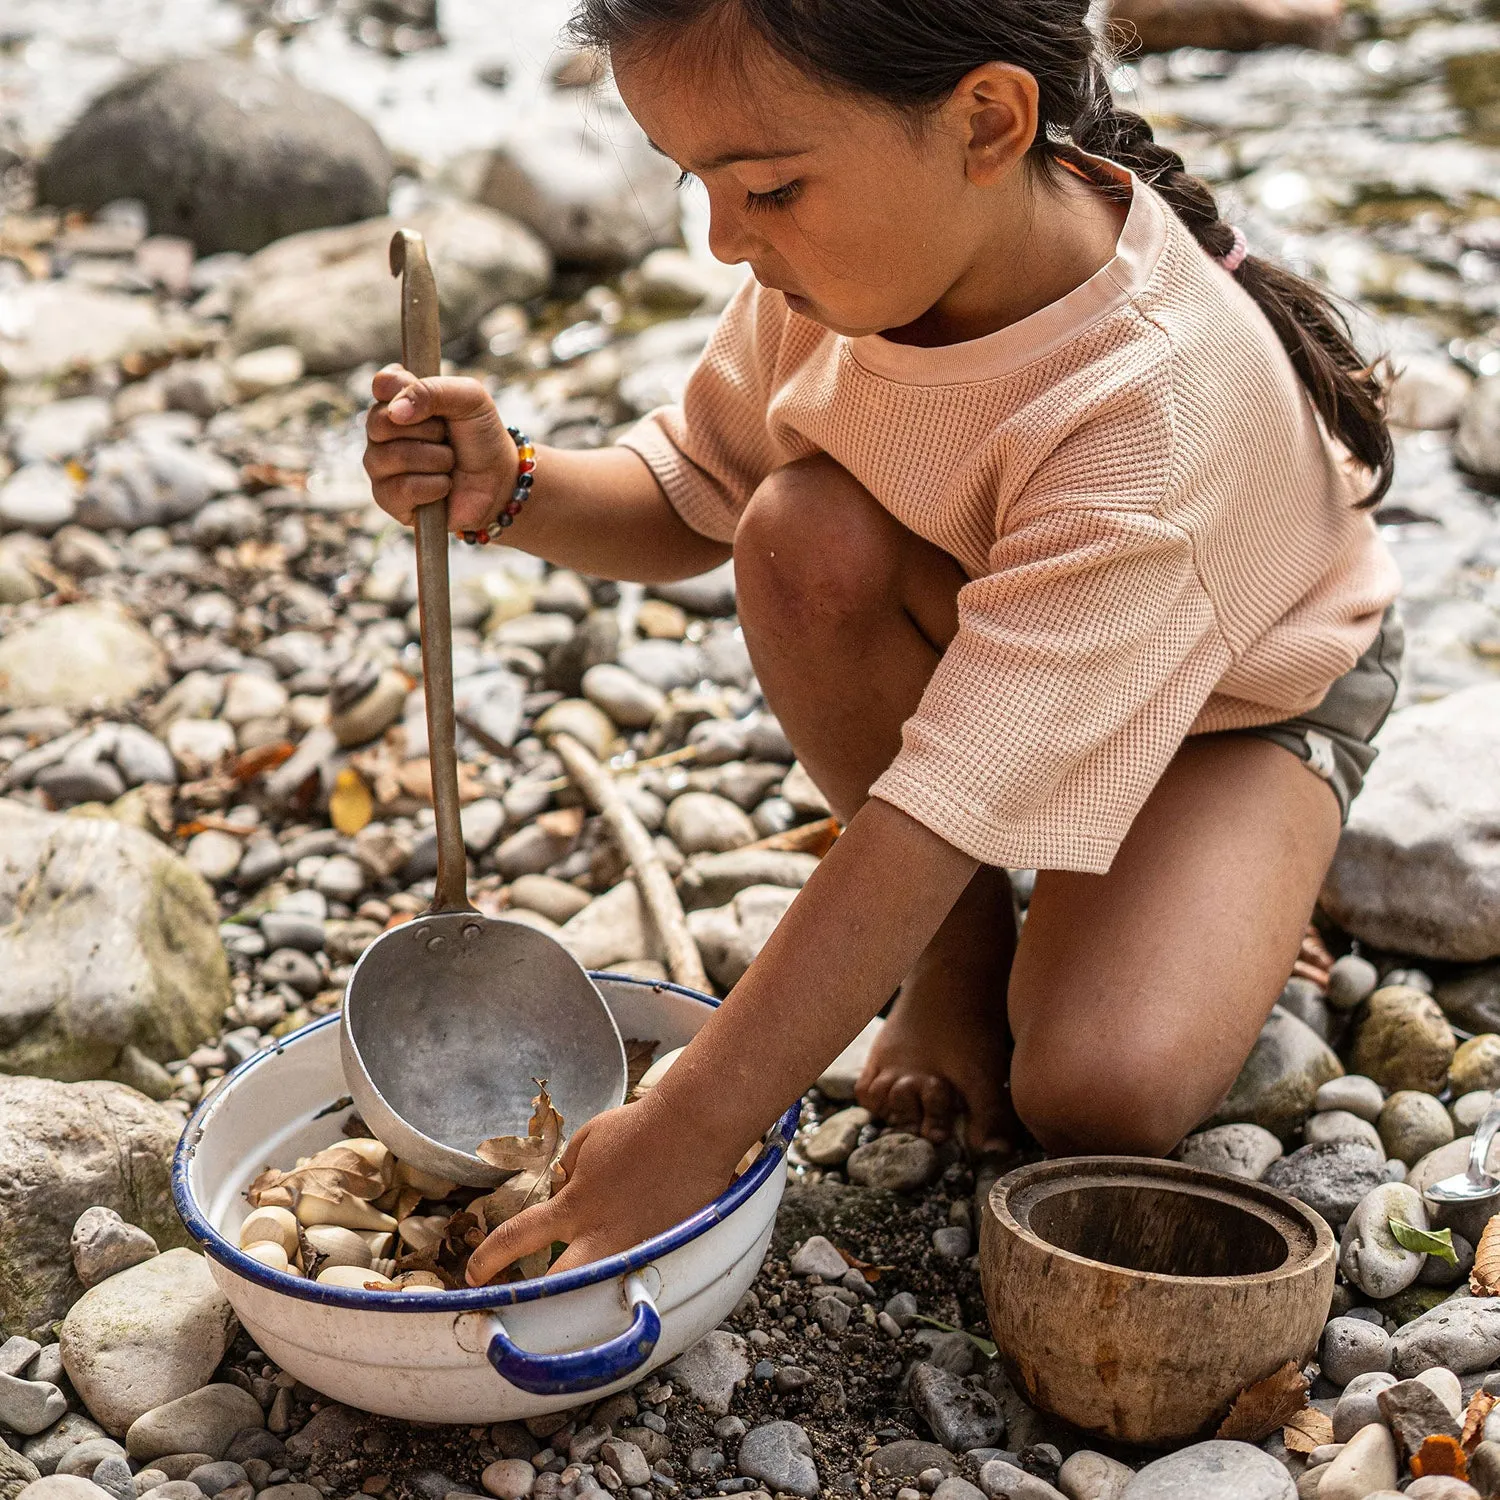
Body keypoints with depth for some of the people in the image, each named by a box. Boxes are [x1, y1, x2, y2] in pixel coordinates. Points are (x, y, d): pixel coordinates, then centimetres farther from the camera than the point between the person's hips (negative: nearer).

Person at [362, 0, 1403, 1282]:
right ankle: (960, 949, -7)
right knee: (805, 535, -30)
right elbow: (691, 498, -5)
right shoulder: (853, 253, -21)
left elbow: (939, 815, -44)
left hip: (1243, 686, -5)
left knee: (1106, 1096, -30)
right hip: (964, 633, 6)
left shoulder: (1150, 409, -41)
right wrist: (509, 490, -28)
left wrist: (688, 1135, -44)